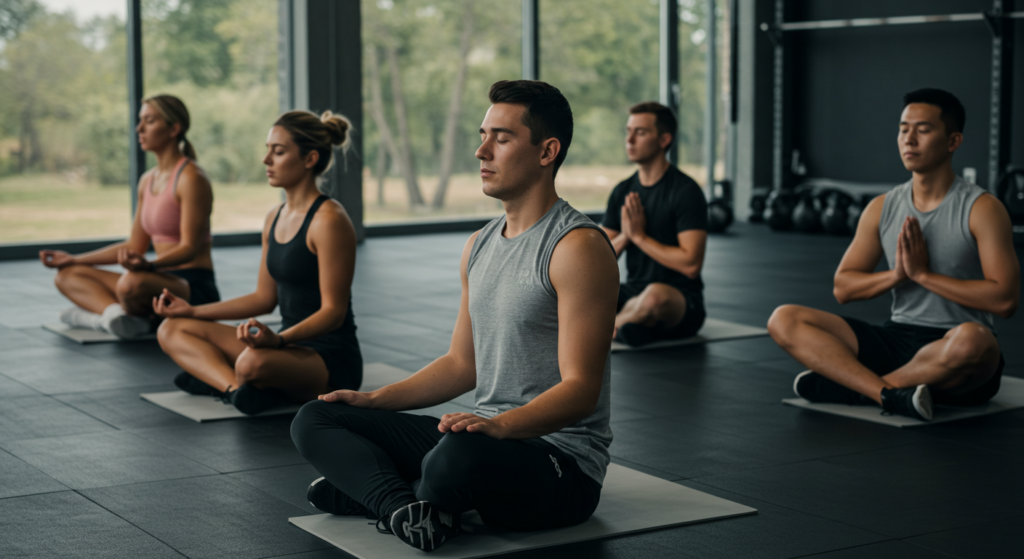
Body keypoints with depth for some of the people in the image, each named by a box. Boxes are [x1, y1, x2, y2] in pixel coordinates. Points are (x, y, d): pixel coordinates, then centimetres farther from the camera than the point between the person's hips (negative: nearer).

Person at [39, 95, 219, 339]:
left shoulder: (190, 178, -11)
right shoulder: (147, 181, 15)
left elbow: (190, 247, -17)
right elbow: (135, 245, 20)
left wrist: (149, 265, -36)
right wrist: (74, 259, 19)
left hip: (195, 289, -9)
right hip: (162, 283, 9)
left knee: (133, 283, -40)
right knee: (67, 275, 3)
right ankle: (117, 313, -21)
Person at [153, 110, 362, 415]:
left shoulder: (328, 220, -16)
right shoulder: (275, 218, 11)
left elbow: (334, 311, -19)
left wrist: (278, 340, -34)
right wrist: (193, 310, 16)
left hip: (332, 357, -9)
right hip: (291, 345, 9)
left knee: (254, 362, -41)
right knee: (171, 329, 2)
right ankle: (240, 387, -19)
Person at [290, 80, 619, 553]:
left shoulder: (577, 247, -14)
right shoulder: (479, 245, 14)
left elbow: (580, 389, -20)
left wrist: (502, 425, -36)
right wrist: (373, 399, 8)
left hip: (561, 457, -8)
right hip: (489, 437, 9)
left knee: (461, 455, -42)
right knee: (314, 419, 1)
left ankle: (370, 490, -11)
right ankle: (407, 509, -23)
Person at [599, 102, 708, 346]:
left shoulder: (685, 191, -11)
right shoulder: (623, 192, 8)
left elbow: (691, 264, -20)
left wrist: (639, 235, -16)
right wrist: (624, 237, -13)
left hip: (682, 302, -5)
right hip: (633, 293, 5)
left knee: (656, 295, -41)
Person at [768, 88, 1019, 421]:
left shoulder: (981, 209, -6)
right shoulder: (882, 208, 9)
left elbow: (1004, 299, -16)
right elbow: (843, 288, 9)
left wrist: (924, 274, -14)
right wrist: (896, 275, -10)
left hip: (955, 359, -5)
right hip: (896, 339, 5)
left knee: (972, 340, -43)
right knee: (784, 320, -12)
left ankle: (850, 387, -21)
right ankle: (893, 394, -30)